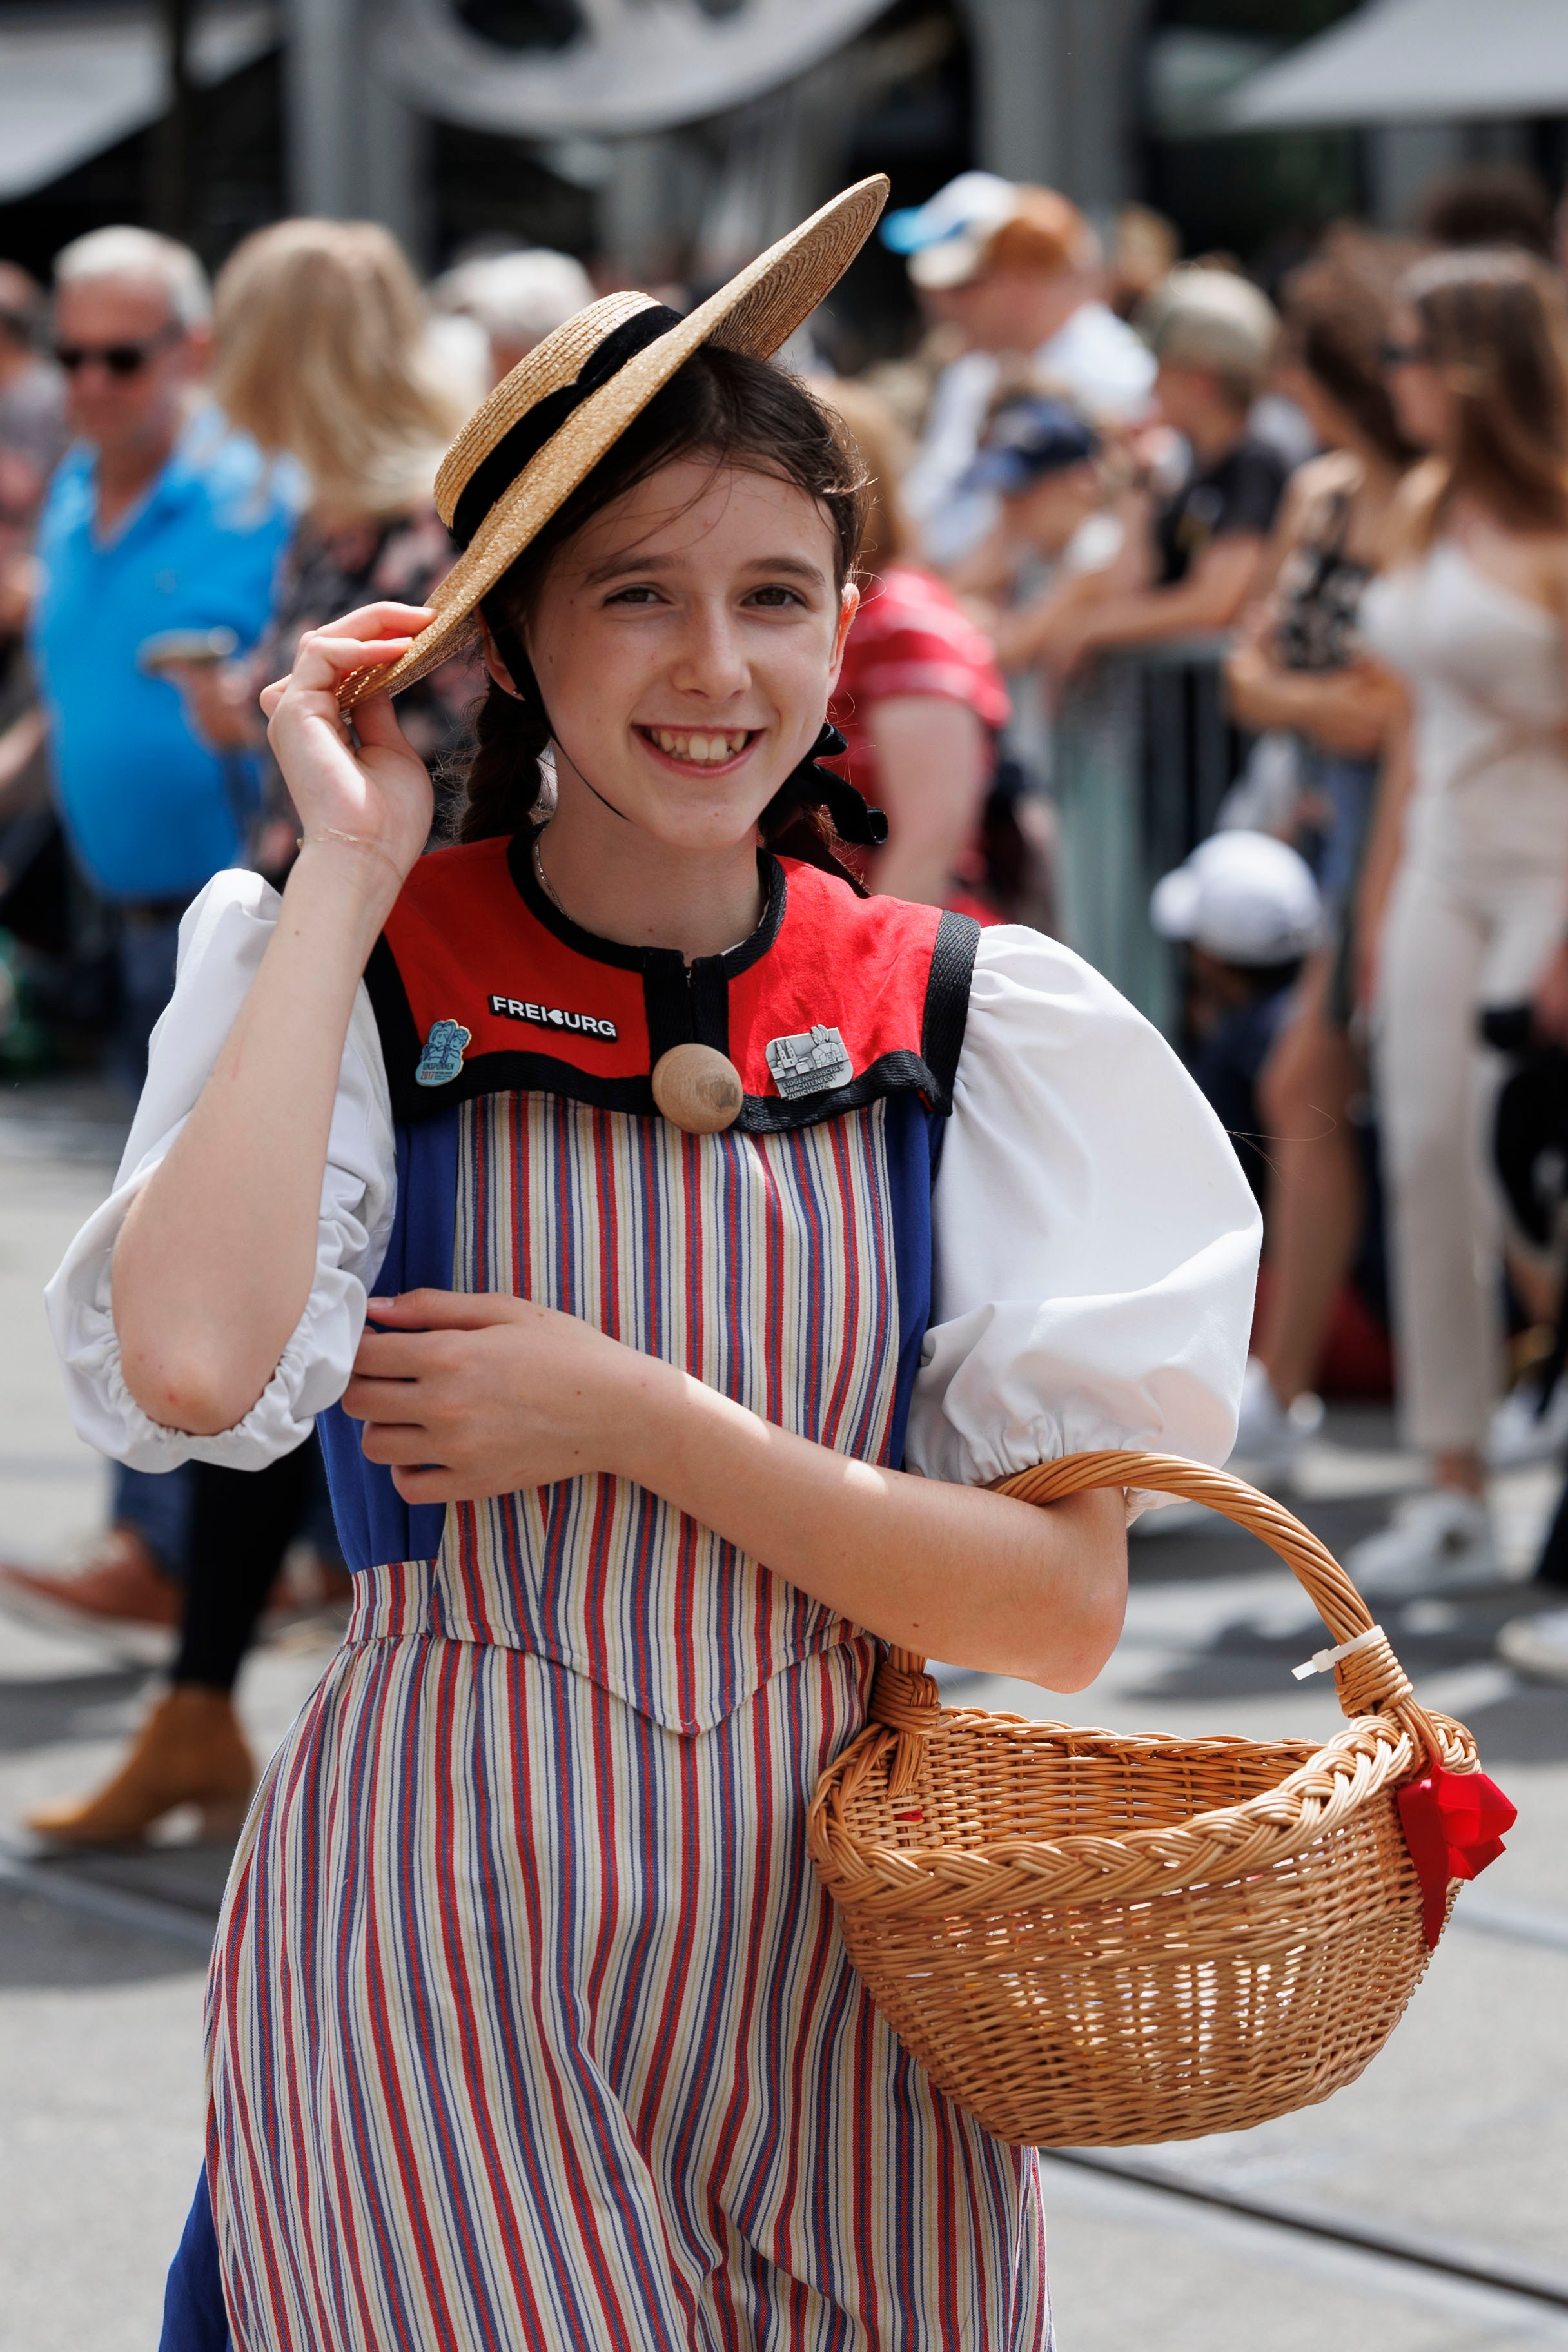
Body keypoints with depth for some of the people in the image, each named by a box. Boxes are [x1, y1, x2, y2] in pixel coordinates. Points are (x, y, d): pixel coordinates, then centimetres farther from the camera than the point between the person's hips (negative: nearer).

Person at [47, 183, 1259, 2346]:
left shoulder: (970, 1027, 2)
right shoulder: (346, 977, -3)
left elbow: (1062, 1610, -3)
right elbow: (194, 1365, -24)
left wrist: (633, 1416, -13)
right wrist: (349, 873, -14)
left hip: (831, 1926, 3)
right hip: (445, 1928, -2)